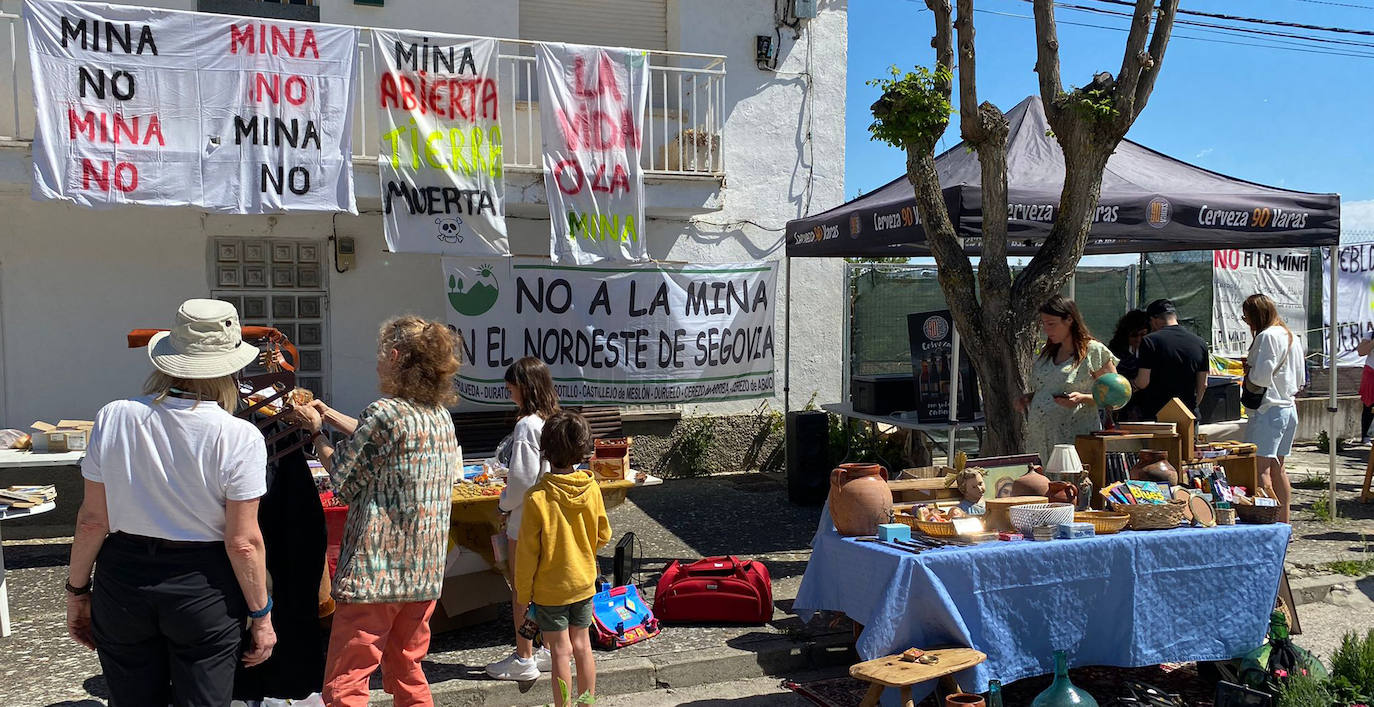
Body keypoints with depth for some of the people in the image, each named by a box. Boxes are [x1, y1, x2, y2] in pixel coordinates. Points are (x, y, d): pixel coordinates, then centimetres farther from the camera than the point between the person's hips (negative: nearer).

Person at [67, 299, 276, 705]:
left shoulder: (113, 418, -6)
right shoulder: (239, 437, -15)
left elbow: (93, 520, -1)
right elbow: (243, 542, -13)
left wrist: (77, 591, 12)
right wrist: (261, 615, -2)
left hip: (122, 581, 3)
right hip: (202, 588, -3)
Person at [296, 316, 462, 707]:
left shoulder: (384, 412, -15)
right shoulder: (442, 416, 7)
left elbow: (342, 478, -5)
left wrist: (316, 430, 10)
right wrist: (330, 415, 27)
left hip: (375, 569, -7)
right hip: (425, 570, 8)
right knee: (407, 672, 20)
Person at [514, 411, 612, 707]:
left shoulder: (537, 497, -23)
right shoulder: (591, 488, -11)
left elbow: (528, 552, -15)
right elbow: (603, 535, 2)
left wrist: (522, 591, -3)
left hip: (550, 588, -4)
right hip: (584, 582, 4)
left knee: (561, 652, 7)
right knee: (582, 645, 16)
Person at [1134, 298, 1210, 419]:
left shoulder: (1150, 340, -8)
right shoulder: (1200, 342, 7)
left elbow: (1143, 383, -11)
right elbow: (1203, 385, 10)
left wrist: (1132, 383, 10)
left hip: (1154, 414, -4)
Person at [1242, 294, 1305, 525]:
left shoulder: (1267, 336, -13)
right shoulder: (1292, 336, 15)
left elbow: (1261, 377, -20)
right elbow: (1300, 379, 20)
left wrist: (1248, 370, 1)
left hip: (1268, 410, -10)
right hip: (1288, 408, 10)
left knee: (1261, 469, -10)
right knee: (1277, 468, 16)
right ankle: (1284, 524, 21)